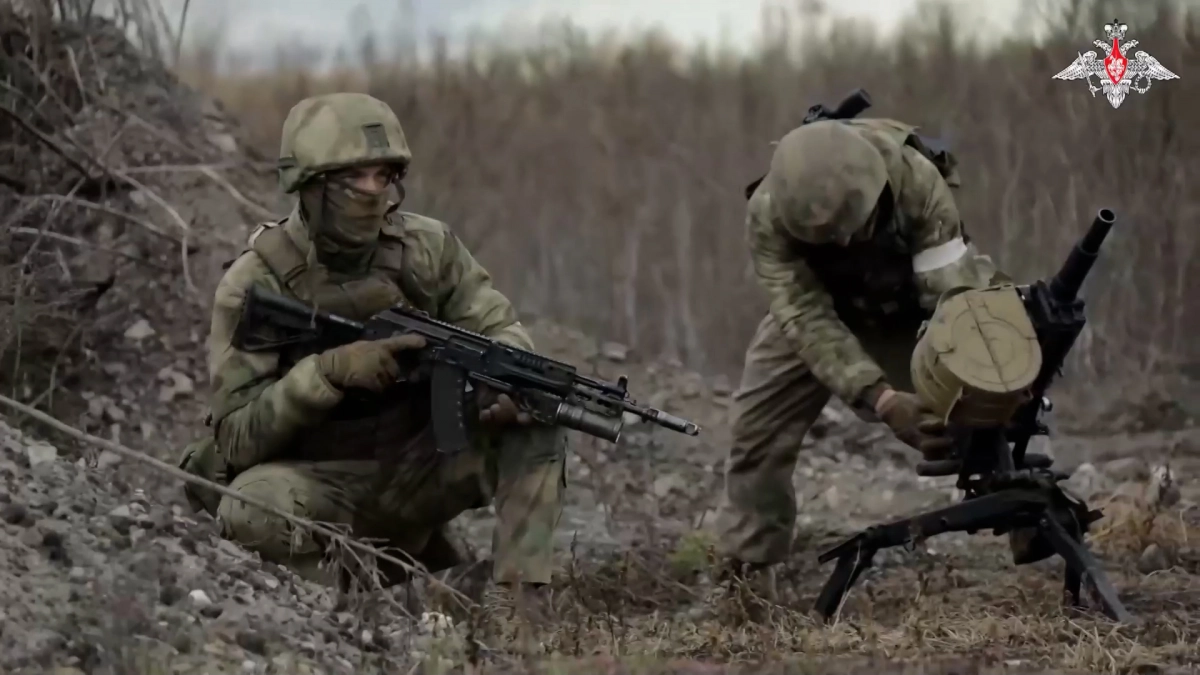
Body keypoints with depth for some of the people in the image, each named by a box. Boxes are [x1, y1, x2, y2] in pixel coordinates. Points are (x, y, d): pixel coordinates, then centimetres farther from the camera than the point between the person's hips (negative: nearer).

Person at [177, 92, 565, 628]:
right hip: (318, 485, -4)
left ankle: (518, 602, -18)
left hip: (419, 469, 4)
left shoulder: (427, 247, -4)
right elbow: (236, 438, -18)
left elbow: (502, 330, -2)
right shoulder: (255, 283, -15)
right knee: (254, 504, -37)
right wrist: (329, 370, -34)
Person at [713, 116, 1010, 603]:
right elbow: (808, 321, -39)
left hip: (909, 305, 0)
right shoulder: (767, 216, -37)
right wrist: (882, 399, -53)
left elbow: (953, 294, -39)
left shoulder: (917, 181, -39)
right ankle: (744, 573, 10)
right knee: (758, 426, -6)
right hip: (819, 305, 1)